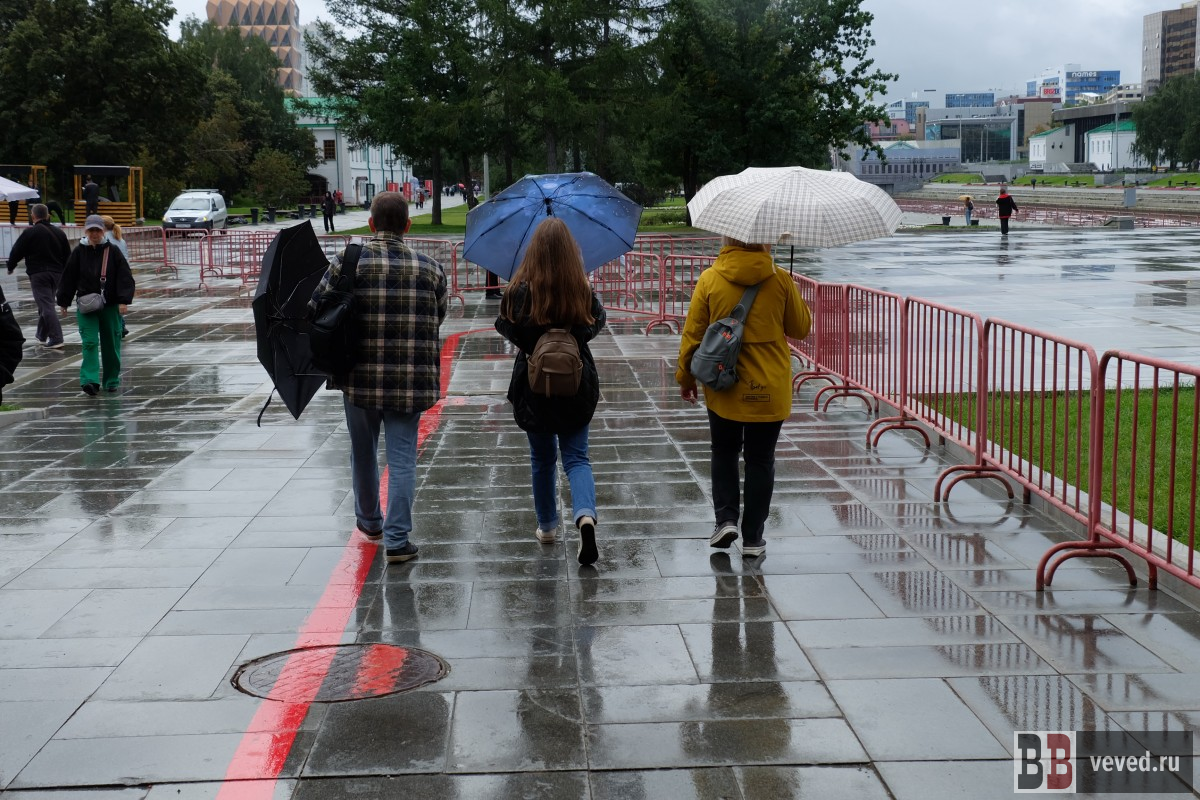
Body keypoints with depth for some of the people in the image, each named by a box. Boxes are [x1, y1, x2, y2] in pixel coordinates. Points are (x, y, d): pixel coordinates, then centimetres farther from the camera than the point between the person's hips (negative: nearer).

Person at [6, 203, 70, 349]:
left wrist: (10, 267, 13)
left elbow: (16, 252, -4)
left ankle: (56, 339, -18)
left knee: (46, 305, -9)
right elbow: (68, 255, 13)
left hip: (38, 273, -6)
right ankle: (42, 335, 33)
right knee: (46, 303, 21)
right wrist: (63, 273, 23)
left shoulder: (29, 232, -9)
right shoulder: (59, 232, 8)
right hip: (56, 273, 6)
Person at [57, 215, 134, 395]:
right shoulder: (79, 252, 2)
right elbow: (68, 278, 7)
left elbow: (125, 277, -5)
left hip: (110, 305, 0)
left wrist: (123, 300, -13)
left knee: (111, 344, 7)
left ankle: (111, 380, 21)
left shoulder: (113, 251, -2)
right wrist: (63, 302, 8)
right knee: (90, 342, -11)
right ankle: (90, 380, -17)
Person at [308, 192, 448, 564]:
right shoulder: (430, 268, -2)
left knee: (363, 453, 20)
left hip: (360, 379, 0)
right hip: (411, 382, 0)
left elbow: (315, 309, -7)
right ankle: (397, 539, 0)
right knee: (402, 459, 5)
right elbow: (438, 319, 7)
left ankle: (370, 521, 38)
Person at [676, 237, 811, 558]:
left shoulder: (709, 280, -8)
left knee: (724, 452, 20)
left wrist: (685, 377, 10)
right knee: (760, 459, 10)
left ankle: (726, 518, 7)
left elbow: (692, 333, -3)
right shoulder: (780, 280, -8)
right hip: (769, 389, 0)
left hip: (724, 386, 0)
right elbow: (800, 328, 3)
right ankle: (753, 537, 12)